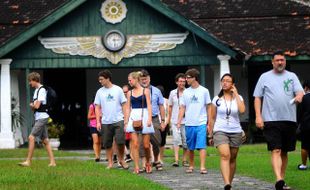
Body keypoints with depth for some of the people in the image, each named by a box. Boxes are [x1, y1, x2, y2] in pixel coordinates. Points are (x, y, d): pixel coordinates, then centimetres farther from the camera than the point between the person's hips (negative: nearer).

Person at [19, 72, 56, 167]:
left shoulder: (42, 90, -13)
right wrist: (33, 105, -3)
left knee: (31, 137, -14)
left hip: (42, 117, -10)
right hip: (39, 118, 10)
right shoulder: (36, 90, 17)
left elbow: (37, 106, -19)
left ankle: (28, 161, -15)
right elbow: (34, 105, 20)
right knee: (45, 140, 9)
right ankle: (52, 162, 10)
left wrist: (32, 105, 2)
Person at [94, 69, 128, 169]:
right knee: (107, 144, 5)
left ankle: (121, 159, 9)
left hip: (118, 120, -2)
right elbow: (97, 108, 8)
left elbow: (124, 105, 4)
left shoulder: (118, 90, 2)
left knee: (120, 141, -10)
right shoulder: (100, 92, 7)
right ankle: (110, 162, 15)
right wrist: (98, 122, 0)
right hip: (105, 122, 2)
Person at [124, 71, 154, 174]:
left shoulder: (145, 91, 3)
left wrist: (149, 119, -12)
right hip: (133, 118, 3)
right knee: (135, 144, -6)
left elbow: (149, 106, -1)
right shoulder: (130, 93, 12)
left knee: (146, 145, -1)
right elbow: (128, 108, 13)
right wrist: (126, 122, 7)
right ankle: (136, 167, -4)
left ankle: (148, 163, 23)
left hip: (144, 116, -3)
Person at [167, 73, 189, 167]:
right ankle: (176, 160, -14)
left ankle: (184, 160, 13)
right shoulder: (172, 93, 9)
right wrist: (168, 118, 16)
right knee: (176, 139, -9)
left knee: (186, 140, 3)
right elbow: (170, 106, 17)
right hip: (175, 120, 1)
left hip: (185, 120, -1)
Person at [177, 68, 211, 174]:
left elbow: (208, 108, 6)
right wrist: (179, 122, 0)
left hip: (201, 123, -3)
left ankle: (202, 167, -15)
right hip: (189, 124, 3)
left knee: (201, 146, -12)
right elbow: (182, 108, 10)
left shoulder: (204, 91, 2)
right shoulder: (186, 92, 9)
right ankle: (191, 166, 21)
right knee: (191, 147, 9)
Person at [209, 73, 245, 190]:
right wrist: (210, 135, 10)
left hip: (235, 132, 2)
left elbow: (242, 110, -16)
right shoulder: (217, 100, 6)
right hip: (220, 131, -2)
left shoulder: (238, 98, 5)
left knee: (232, 159, 7)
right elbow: (212, 118, 11)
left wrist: (235, 94, -10)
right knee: (225, 156, -21)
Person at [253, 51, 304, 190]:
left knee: (284, 152, 10)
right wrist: (258, 116, -5)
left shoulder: (292, 76, 11)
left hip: (289, 120, 3)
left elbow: (299, 90, -3)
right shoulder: (265, 77, 7)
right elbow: (257, 97, 7)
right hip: (271, 120, -3)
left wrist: (299, 96, -28)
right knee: (276, 151, -14)